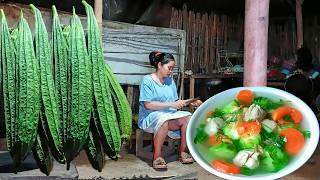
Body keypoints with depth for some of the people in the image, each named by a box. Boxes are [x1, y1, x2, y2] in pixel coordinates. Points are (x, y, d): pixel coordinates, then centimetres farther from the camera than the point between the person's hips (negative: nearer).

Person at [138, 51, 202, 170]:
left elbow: (175, 102, 10)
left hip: (169, 115, 6)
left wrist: (190, 103, -7)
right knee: (163, 120, -38)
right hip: (150, 118, -5)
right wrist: (171, 104, -21)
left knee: (188, 118, -21)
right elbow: (148, 105, -17)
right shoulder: (147, 80, -7)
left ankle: (182, 152, -4)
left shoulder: (170, 80, 12)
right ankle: (157, 156, -22)